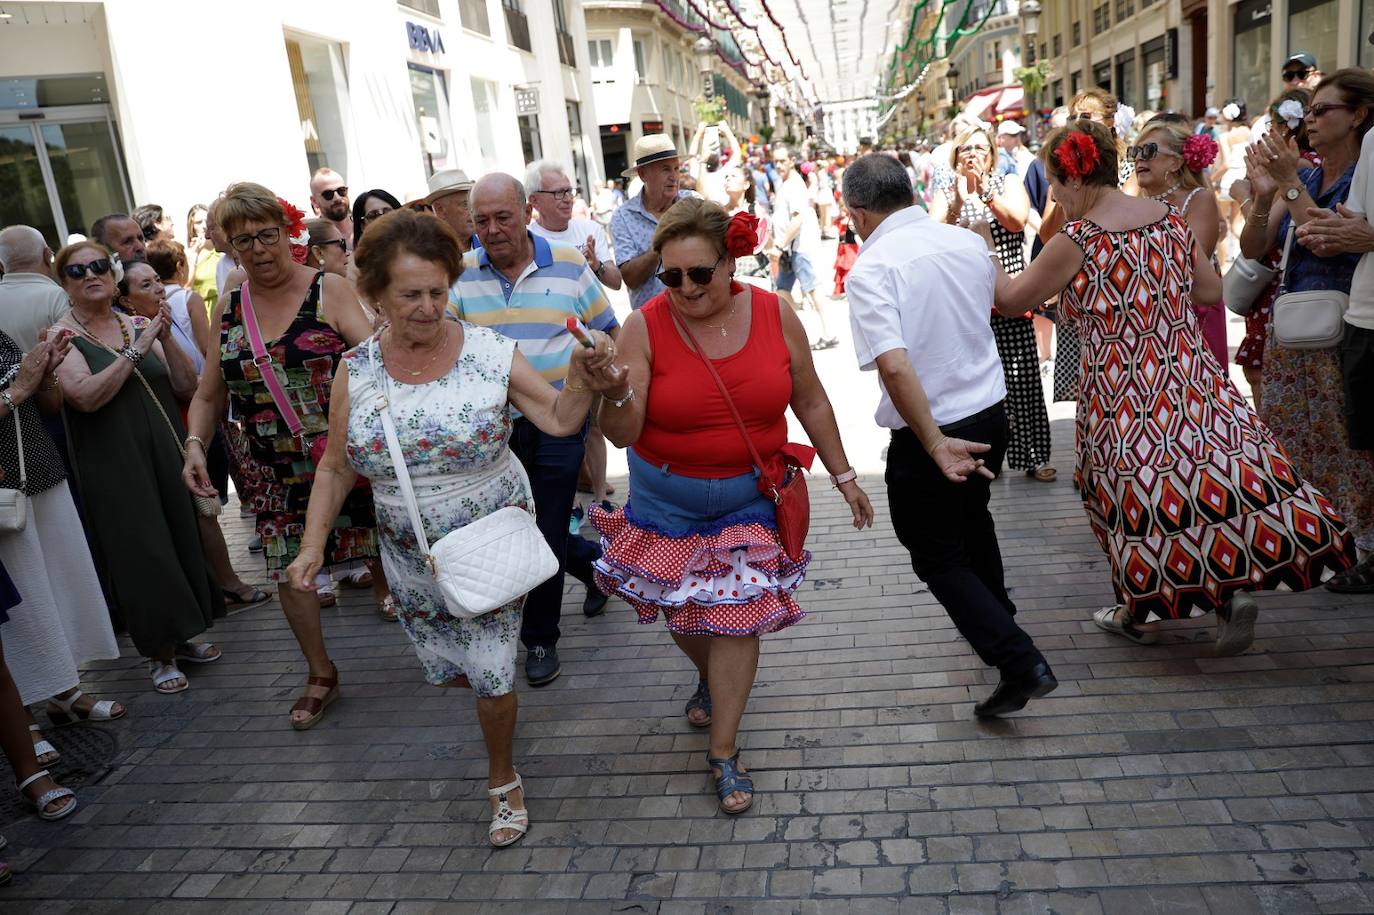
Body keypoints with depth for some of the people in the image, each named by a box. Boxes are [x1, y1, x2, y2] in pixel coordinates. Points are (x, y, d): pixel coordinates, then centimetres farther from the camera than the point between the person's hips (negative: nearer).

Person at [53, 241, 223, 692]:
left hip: (166, 454, 5)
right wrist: (137, 349, -20)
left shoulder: (137, 324, 8)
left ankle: (181, 636, 29)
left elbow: (186, 386, 3)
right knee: (142, 553, -1)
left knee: (182, 540, 10)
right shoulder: (63, 335, -5)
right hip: (113, 465, -5)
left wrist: (166, 340, -12)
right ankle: (160, 654, 14)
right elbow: (85, 396, -21)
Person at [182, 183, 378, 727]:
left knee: (385, 553, 3)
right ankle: (321, 675, 31)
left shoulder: (329, 289, -7)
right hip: (275, 471, 5)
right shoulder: (228, 309, 7)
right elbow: (209, 395, 12)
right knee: (287, 566, 10)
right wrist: (195, 445, -4)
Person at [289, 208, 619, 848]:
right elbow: (336, 468, 2)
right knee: (446, 667, 17)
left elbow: (560, 420, -14)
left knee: (491, 674, 2)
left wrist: (581, 377, -33)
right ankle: (492, 688, 55)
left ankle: (503, 780, 30)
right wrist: (312, 546, -4)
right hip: (412, 556, 3)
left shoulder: (491, 352, -14)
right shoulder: (356, 372, -7)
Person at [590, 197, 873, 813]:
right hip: (667, 500, 0)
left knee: (736, 616, -1)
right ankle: (711, 679, 50)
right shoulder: (645, 328, -15)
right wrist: (615, 392, -39)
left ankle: (724, 752, 16)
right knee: (682, 612, 15)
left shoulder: (775, 316, -9)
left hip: (750, 496, 0)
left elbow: (810, 401, 4)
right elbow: (623, 434, -17)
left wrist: (844, 475, 7)